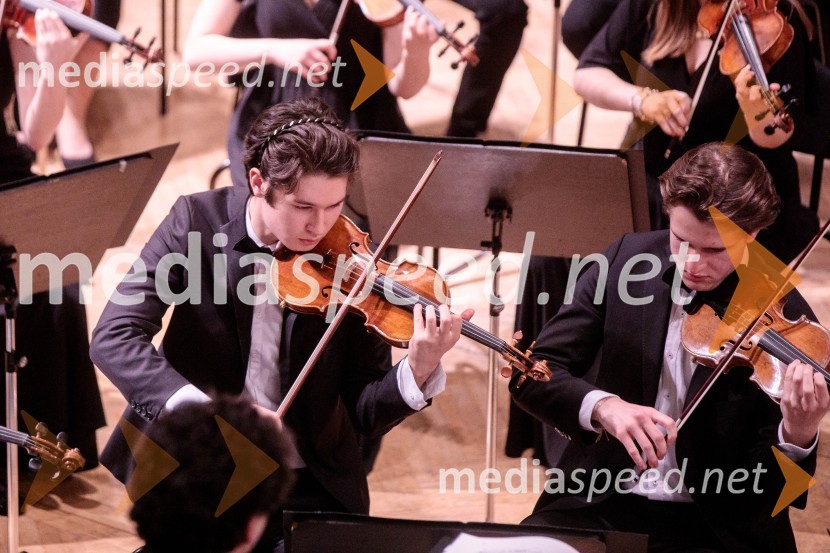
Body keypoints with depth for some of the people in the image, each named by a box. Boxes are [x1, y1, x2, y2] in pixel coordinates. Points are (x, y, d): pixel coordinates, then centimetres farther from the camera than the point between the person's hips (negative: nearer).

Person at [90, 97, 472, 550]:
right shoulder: (198, 222, -8)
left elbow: (365, 414, -3)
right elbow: (113, 338, -16)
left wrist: (419, 371, -25)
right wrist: (202, 411, -31)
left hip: (308, 487, 1)